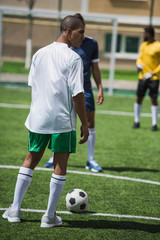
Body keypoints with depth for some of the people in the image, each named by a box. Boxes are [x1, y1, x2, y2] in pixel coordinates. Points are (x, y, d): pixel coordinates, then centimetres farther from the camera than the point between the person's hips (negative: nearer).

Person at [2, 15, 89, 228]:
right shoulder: (73, 59, -12)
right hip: (63, 120, -5)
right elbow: (77, 94, -15)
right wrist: (84, 124, -8)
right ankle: (50, 216, 6)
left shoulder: (39, 54, 8)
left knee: (31, 160, 17)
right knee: (60, 166, 5)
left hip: (38, 118, 6)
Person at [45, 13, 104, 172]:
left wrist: (100, 89, 7)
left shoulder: (92, 44, 5)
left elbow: (95, 68, 11)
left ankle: (91, 160, 7)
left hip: (85, 89, 1)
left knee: (90, 124, -3)